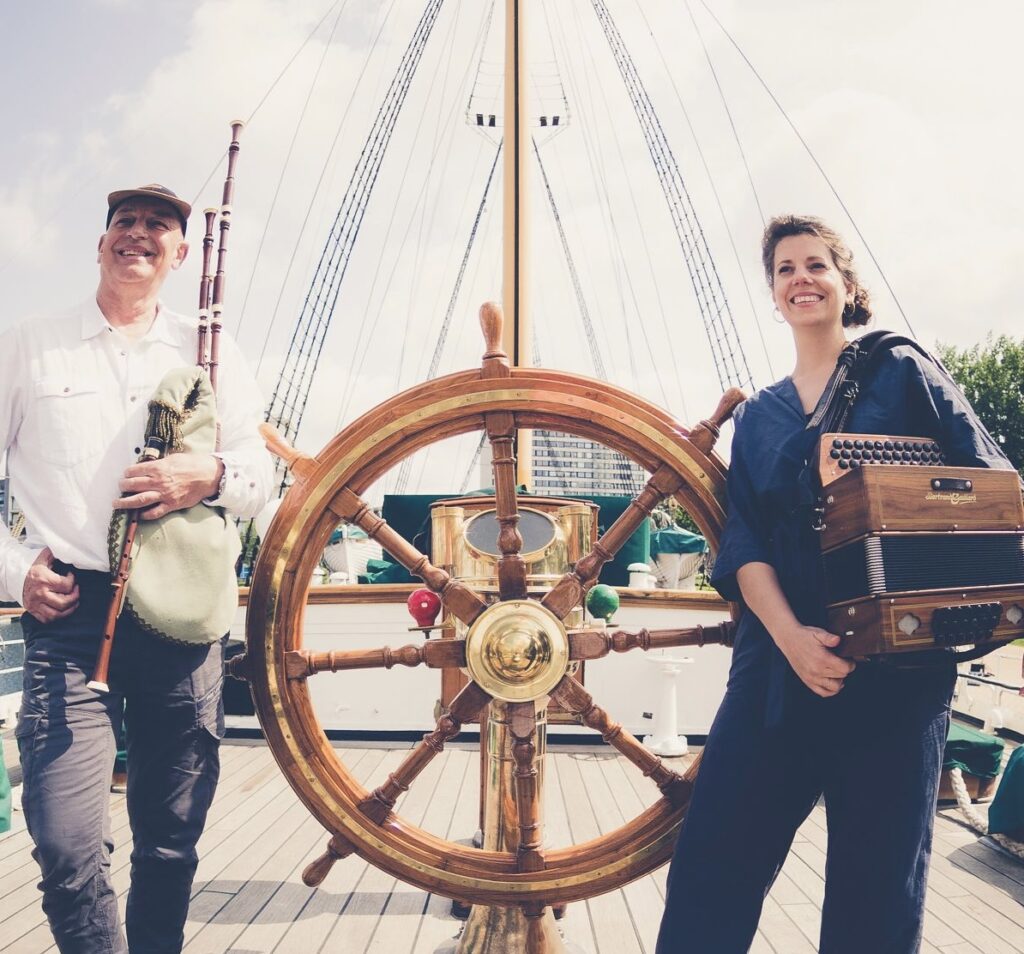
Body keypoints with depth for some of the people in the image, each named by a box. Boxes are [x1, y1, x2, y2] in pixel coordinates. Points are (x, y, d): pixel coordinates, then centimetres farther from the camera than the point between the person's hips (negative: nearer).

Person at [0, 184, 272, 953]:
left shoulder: (212, 352, 15)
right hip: (69, 609, -1)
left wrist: (212, 475, -12)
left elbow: (262, 476, 9)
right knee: (68, 845, -9)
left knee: (173, 838, 10)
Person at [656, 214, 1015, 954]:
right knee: (712, 859, 0)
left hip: (897, 664, -2)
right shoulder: (759, 414, 15)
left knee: (878, 875, 6)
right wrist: (790, 635, -14)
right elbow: (743, 538, 4)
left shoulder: (903, 373, 7)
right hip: (781, 661, 3)